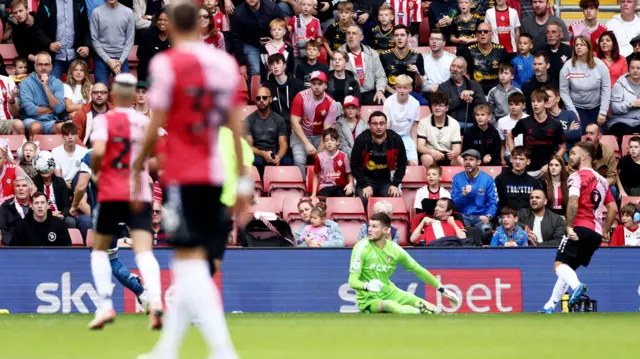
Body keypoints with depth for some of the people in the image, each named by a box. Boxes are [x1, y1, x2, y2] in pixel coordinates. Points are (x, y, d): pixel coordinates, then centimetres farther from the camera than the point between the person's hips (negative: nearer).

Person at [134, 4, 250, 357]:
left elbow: (156, 126, -9)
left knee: (191, 260, -8)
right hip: (214, 175, 6)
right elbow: (237, 126, 9)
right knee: (189, 262, 15)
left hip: (183, 177, -6)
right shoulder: (226, 63, 8)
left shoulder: (167, 63, -8)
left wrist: (138, 167, 4)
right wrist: (243, 180, 14)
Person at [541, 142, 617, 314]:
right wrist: (604, 232, 25)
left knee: (560, 265, -15)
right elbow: (613, 209, 22)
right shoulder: (602, 180, 21)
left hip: (580, 229, -8)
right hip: (596, 232, 8)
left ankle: (576, 285, -45)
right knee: (568, 269, 16)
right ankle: (550, 307, 16)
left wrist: (569, 226, -15)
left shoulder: (577, 176, -4)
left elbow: (573, 202, -19)